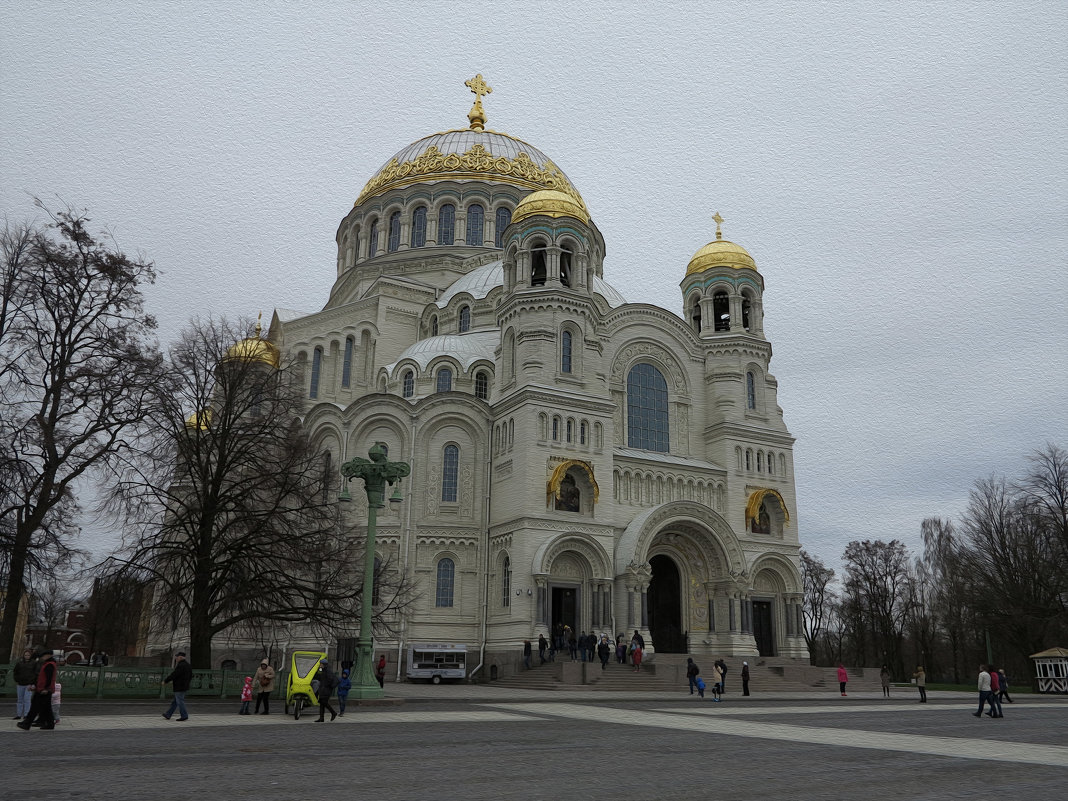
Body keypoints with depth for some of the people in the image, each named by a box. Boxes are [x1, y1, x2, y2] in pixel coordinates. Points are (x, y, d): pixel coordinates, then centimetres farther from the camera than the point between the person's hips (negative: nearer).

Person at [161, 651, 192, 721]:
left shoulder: (180, 666, -19)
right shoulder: (188, 665, 10)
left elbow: (173, 675, -19)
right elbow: (190, 676, 16)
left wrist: (165, 681, -7)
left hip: (179, 688, -10)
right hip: (185, 687, 10)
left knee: (180, 702, -2)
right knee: (175, 702, 16)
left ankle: (184, 716, 1)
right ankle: (168, 715, 23)